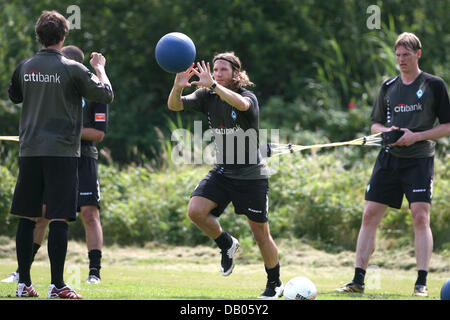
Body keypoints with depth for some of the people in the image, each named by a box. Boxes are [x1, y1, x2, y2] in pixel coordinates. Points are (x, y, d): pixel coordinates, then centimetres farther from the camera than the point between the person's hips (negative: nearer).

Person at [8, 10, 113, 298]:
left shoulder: (25, 67, 6)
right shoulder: (73, 69, -8)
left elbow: (14, 96, 24)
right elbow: (106, 95, -1)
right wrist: (100, 68, 14)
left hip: (29, 150, 4)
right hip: (62, 151, -4)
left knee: (27, 217, 9)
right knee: (59, 218, -5)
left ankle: (24, 284, 10)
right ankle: (57, 285, -8)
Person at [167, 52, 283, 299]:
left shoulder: (248, 97, -14)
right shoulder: (207, 97, 1)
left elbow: (241, 104, -40)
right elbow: (174, 106, -11)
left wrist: (213, 84, -53)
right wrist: (177, 88, -33)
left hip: (251, 176, -4)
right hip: (222, 172, 4)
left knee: (261, 234, 1)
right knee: (196, 210, -19)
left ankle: (275, 283, 23)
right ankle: (226, 245, 8)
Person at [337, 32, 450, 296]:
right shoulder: (388, 87, 12)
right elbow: (375, 124, 18)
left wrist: (417, 136, -13)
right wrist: (387, 132, -4)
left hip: (420, 159, -4)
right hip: (389, 158, 4)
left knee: (421, 216, -13)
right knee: (370, 215, -1)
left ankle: (422, 283, -9)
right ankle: (358, 280, 4)